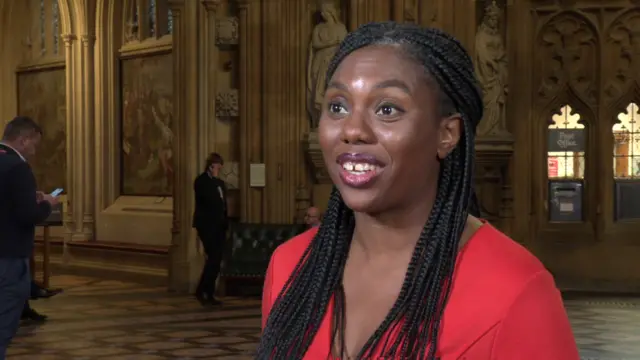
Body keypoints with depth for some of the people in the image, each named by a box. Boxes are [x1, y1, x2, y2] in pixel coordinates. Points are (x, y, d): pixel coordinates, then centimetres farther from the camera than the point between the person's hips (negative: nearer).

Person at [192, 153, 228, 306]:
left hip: (219, 225, 7)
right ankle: (201, 291, -8)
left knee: (216, 260, 4)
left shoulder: (220, 183, 19)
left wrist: (225, 223, 12)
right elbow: (209, 199, -19)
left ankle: (209, 294, 9)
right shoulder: (201, 181, -3)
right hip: (207, 225, -7)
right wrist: (214, 178, -11)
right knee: (213, 257, -16)